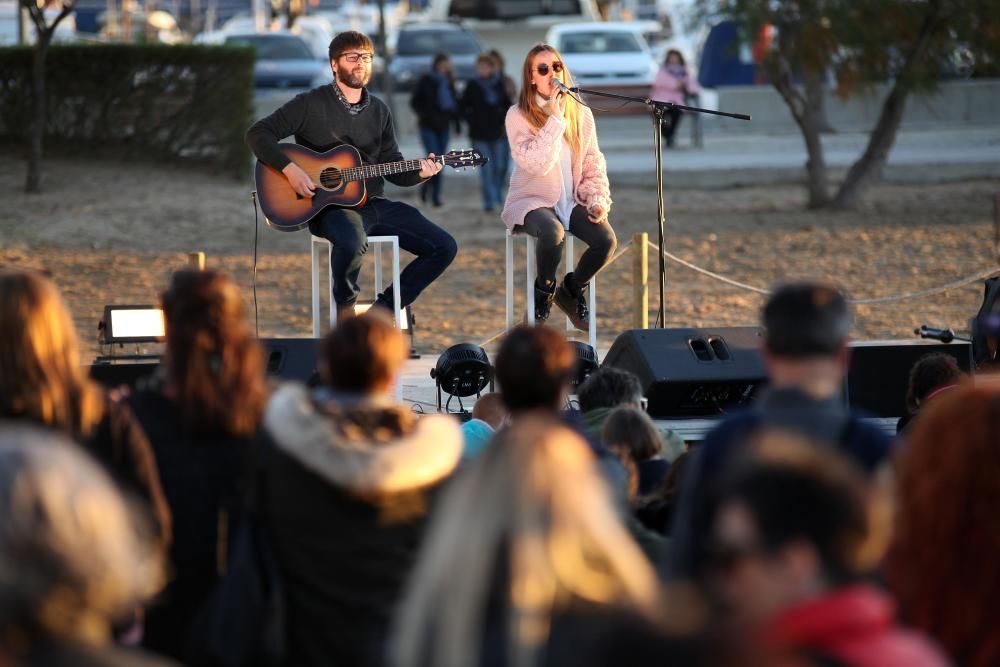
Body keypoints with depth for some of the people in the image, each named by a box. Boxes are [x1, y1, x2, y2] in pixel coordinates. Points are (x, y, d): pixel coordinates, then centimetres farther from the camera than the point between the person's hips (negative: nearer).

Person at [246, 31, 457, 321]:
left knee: (444, 247, -7)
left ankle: (385, 308, 2)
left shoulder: (379, 111, 14)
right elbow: (258, 134, -7)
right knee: (353, 242, -41)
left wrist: (418, 173, -7)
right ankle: (345, 307, -11)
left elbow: (393, 167, 15)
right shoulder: (310, 104, -3)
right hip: (329, 206, -6)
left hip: (373, 202, 6)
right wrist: (289, 169, -21)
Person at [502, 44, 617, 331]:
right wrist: (555, 119, -20)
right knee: (553, 233, -38)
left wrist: (598, 200, -6)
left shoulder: (581, 114, 6)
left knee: (606, 239, -24)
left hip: (572, 201, 4)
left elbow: (593, 164, 10)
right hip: (531, 201, -4)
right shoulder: (518, 116, -8)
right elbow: (535, 164, -20)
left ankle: (571, 289, 6)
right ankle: (544, 290, -6)